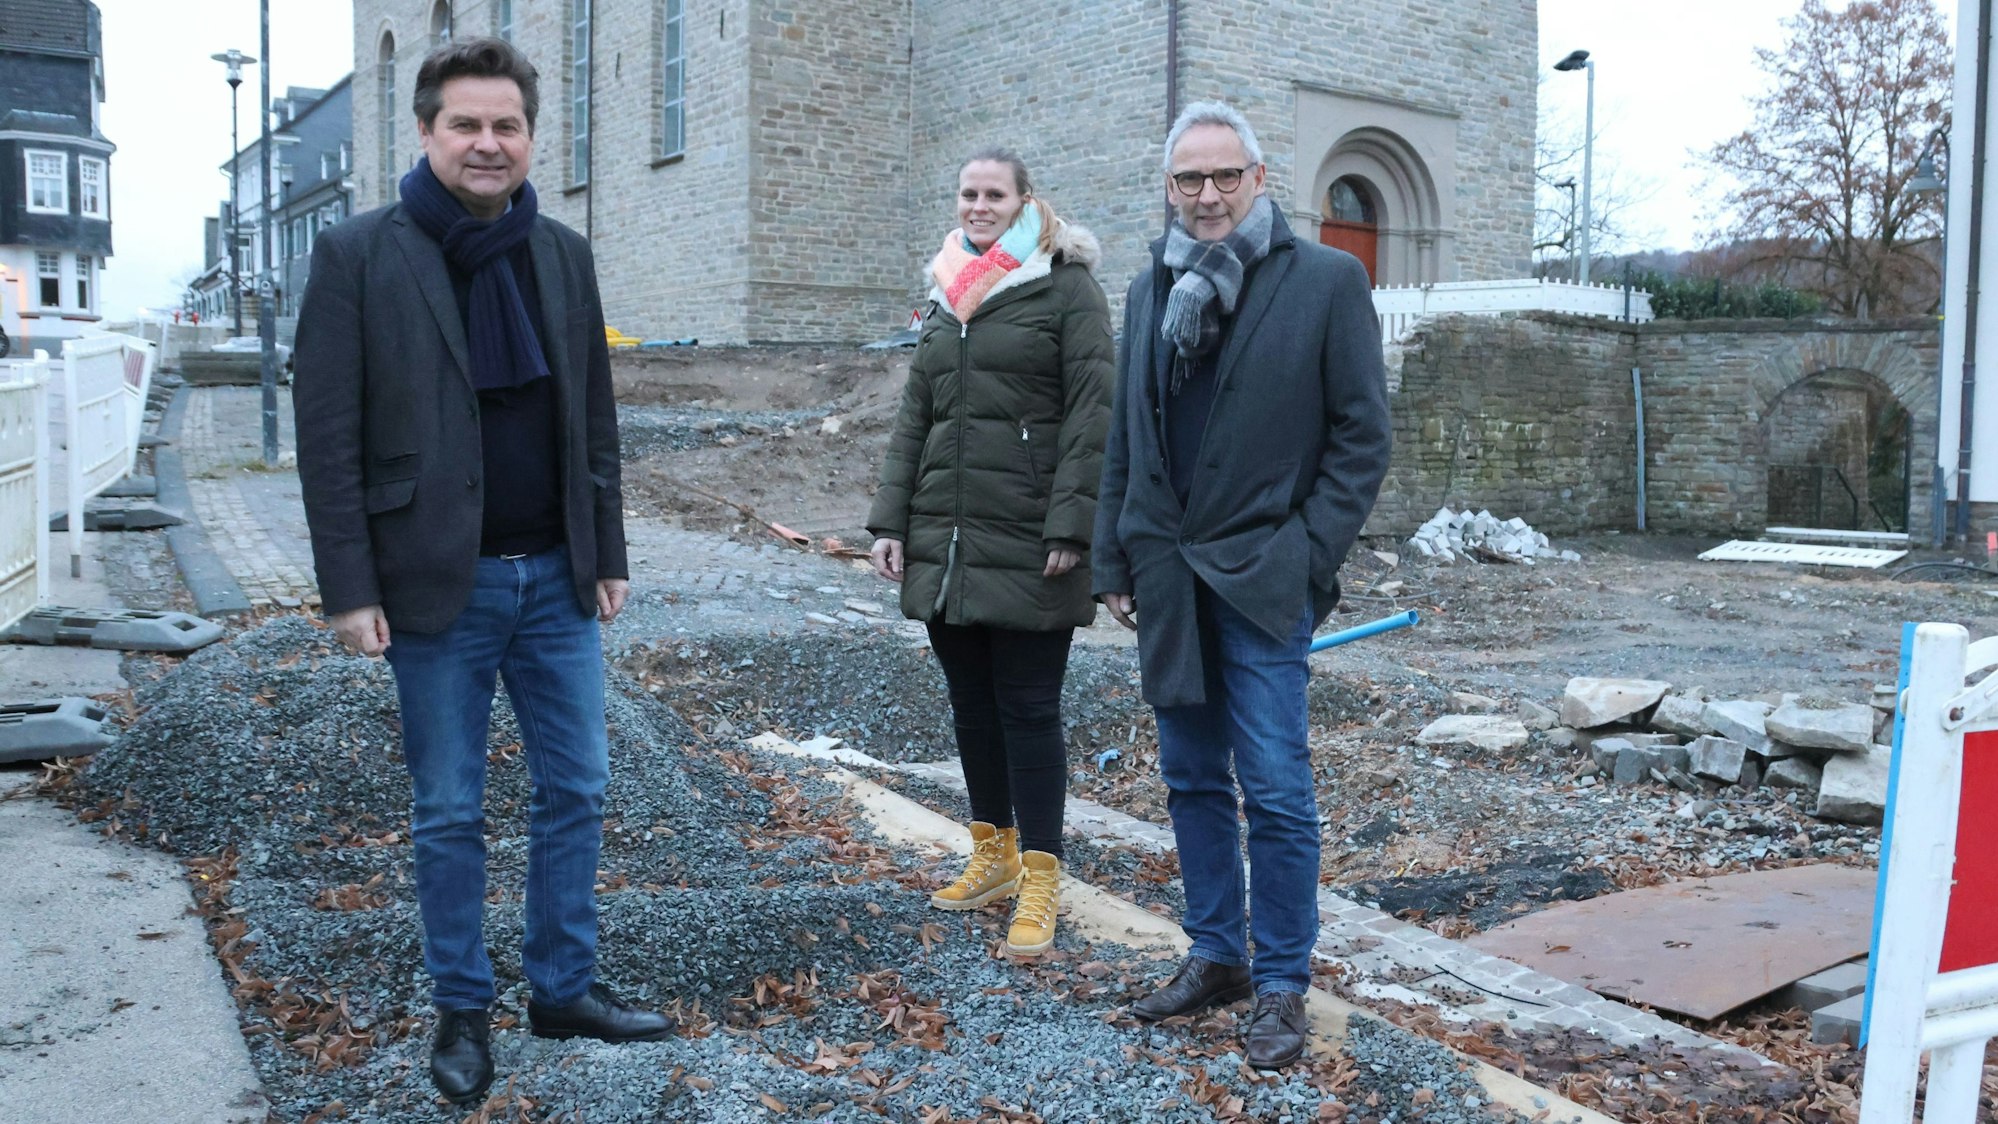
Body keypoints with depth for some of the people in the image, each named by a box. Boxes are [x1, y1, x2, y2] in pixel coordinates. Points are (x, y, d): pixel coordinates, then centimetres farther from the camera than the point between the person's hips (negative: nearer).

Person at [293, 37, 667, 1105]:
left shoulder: (564, 255, 7)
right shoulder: (358, 255, -6)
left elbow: (594, 421, 10)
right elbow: (329, 436, -8)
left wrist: (606, 556, 7)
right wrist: (350, 587, -12)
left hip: (555, 578, 4)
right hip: (437, 585, -4)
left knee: (575, 790, 10)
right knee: (449, 812, 8)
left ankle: (564, 986, 27)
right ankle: (461, 1009, 24)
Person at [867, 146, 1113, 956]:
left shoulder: (1068, 288, -3)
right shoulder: (947, 296, 15)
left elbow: (1091, 413, -10)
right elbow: (914, 417, 16)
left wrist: (1071, 526, -17)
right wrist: (890, 519, 9)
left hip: (1026, 541, -6)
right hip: (944, 538, 6)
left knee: (1028, 707, -1)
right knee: (971, 701, 13)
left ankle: (1040, 881, 8)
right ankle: (993, 855, 27)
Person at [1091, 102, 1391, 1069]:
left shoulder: (1327, 281, -3)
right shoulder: (1152, 290, 12)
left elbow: (1361, 434, -4)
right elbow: (1126, 438, 14)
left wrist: (1310, 556, -11)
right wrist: (1115, 560, 9)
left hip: (1262, 576, -5)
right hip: (1168, 577, 5)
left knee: (1276, 793, -3)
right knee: (1192, 780, 13)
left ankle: (1282, 987, 11)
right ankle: (1216, 957, 27)